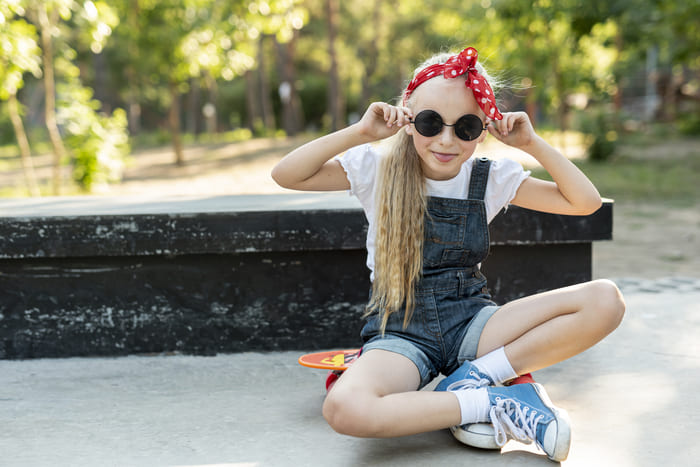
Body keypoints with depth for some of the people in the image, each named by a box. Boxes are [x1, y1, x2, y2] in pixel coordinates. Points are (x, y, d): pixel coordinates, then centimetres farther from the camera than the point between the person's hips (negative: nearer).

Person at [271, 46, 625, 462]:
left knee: (606, 300, -19)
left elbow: (586, 202, 1)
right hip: (400, 332, -2)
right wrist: (362, 132, -19)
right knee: (344, 408, -38)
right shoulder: (380, 169, -3)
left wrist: (533, 144, -8)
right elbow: (286, 175, -12)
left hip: (471, 322, 3)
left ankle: (474, 377, -15)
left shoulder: (492, 178, 3)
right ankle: (491, 404, -21)